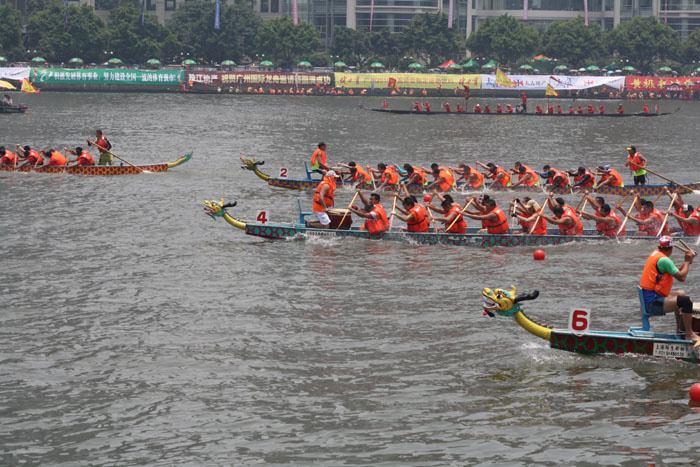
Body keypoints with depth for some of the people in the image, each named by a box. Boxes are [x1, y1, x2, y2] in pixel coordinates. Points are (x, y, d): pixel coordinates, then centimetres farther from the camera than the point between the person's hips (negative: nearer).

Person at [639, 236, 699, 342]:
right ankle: (689, 334, -13)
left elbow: (676, 272, 18)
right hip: (652, 303, -11)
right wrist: (687, 261, -3)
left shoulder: (656, 253, 12)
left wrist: (687, 261, 12)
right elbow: (681, 277, -16)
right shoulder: (664, 260, -18)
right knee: (687, 301, -22)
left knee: (681, 294, 30)